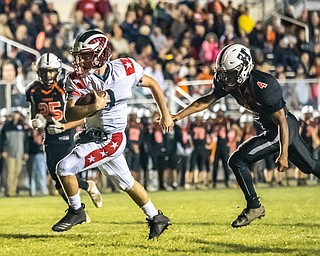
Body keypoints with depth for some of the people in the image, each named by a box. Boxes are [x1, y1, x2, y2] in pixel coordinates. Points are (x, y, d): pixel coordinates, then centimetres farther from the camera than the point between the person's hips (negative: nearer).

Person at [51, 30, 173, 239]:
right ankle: (156, 218, 36)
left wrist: (166, 115, 13)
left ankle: (76, 211, 4)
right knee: (126, 183, 18)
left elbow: (152, 84, 5)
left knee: (65, 167, -18)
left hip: (111, 138, -5)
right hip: (93, 136, 5)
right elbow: (69, 114, -20)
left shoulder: (125, 69, -14)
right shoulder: (78, 79, -10)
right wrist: (95, 107, -36)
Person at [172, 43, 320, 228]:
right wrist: (178, 116, -7)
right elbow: (205, 102, 2)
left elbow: (281, 122, -25)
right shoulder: (229, 83, -7)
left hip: (285, 129, -9)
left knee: (238, 161, -11)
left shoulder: (263, 86, -30)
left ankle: (254, 207, 1)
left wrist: (283, 155, -25)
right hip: (271, 129, 9)